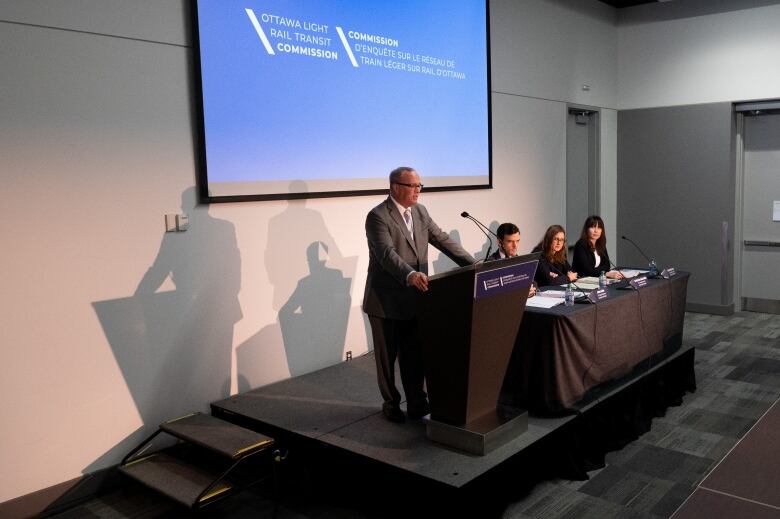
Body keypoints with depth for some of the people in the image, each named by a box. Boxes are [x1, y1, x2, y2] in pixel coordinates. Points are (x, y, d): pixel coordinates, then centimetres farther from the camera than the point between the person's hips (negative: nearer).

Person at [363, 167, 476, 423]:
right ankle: (391, 403, 26)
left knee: (414, 354, 10)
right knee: (387, 356, 10)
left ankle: (416, 402, 22)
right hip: (386, 301, -5)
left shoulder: (420, 212, 8)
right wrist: (410, 274, -45)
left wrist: (472, 264, -3)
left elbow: (443, 240, 7)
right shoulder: (378, 216, -15)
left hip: (414, 299, 5)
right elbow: (387, 254, -28)